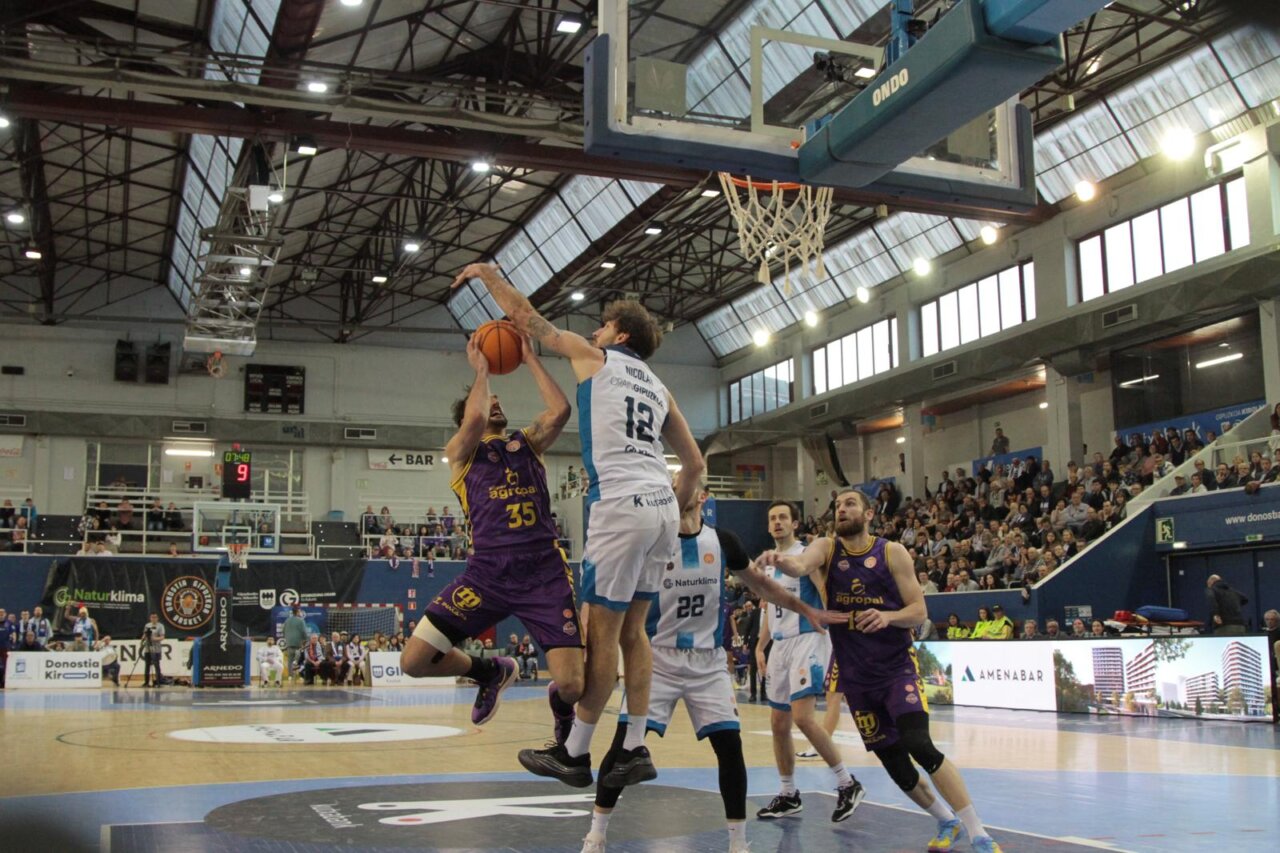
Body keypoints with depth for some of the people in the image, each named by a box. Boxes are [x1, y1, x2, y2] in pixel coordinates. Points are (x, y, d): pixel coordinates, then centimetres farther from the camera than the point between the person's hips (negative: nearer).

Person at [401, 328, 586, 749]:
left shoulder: (527, 442, 19)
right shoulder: (460, 451, 10)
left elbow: (560, 410, -1)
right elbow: (475, 421, -13)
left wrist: (530, 359, 5)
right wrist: (481, 369, 1)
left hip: (544, 572, 1)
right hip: (487, 572, -1)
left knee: (573, 686, -13)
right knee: (414, 661, -8)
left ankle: (560, 706, 29)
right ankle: (490, 671, 23)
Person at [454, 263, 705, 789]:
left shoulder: (592, 356, 8)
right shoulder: (657, 388, 24)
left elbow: (525, 315, 15)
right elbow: (695, 463, 22)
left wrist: (487, 273, 29)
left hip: (621, 505, -7)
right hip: (663, 507, 7)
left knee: (602, 630, -2)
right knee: (632, 629, 13)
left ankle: (574, 753, 7)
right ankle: (635, 750, 14)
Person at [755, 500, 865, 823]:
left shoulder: (807, 554, -7)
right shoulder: (768, 561, 16)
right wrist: (760, 646, 17)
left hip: (808, 640, -8)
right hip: (781, 644, 8)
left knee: (802, 716, -19)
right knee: (779, 723, 9)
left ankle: (847, 784, -5)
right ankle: (788, 796, 21)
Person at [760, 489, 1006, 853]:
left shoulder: (892, 552, -6)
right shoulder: (826, 549, -2)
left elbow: (918, 611, -5)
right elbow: (800, 566, -26)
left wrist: (888, 616, -26)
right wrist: (781, 561, -50)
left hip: (897, 665, -3)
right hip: (855, 673, 3)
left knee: (919, 746, -21)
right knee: (892, 761, 9)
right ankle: (947, 821, 34)